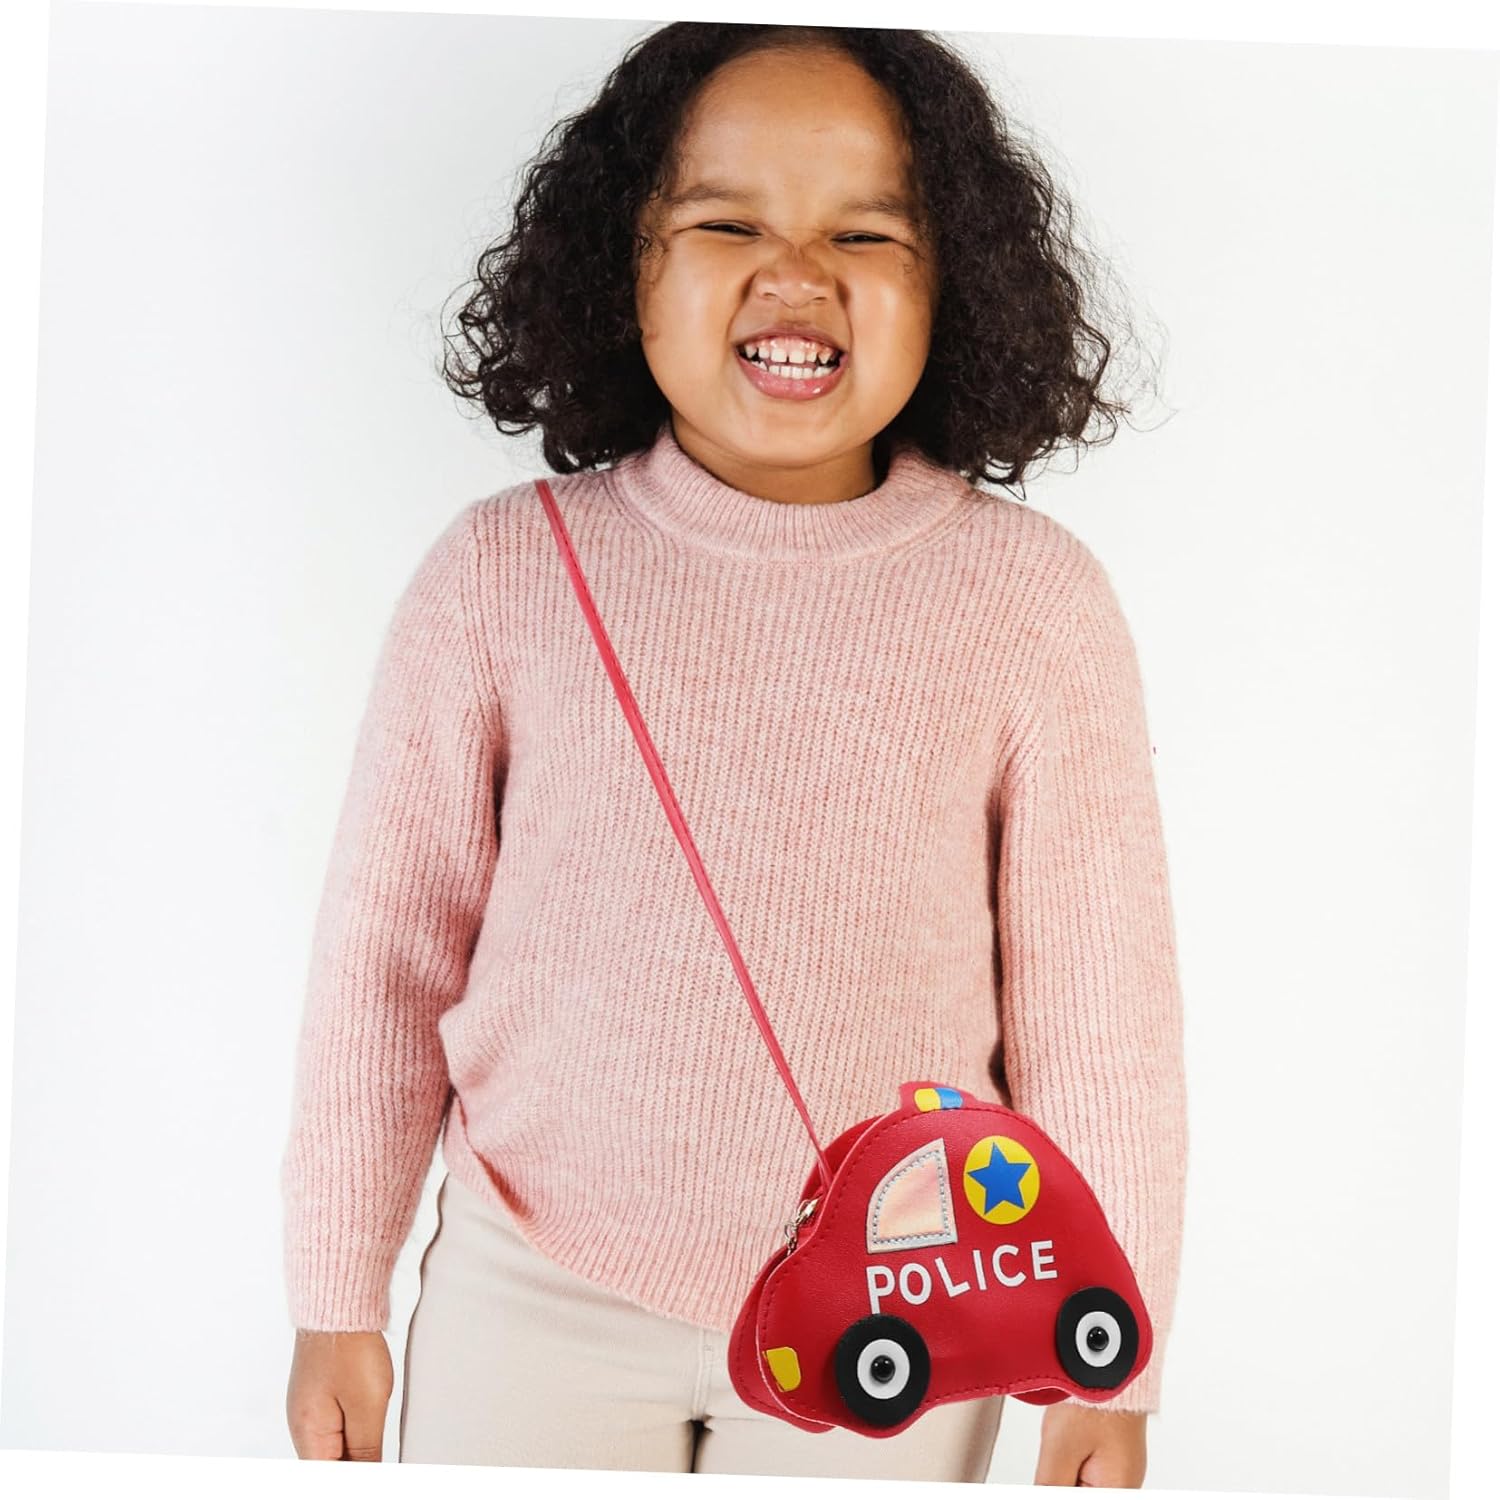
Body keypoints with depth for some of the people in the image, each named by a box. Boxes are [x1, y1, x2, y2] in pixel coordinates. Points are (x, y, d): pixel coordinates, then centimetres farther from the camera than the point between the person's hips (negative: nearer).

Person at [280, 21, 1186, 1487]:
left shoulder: (1031, 600, -11)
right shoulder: (501, 575, -10)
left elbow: (1097, 1004, -5)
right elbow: (389, 949, -3)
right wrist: (338, 1299, 3)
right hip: (534, 1300, 1)